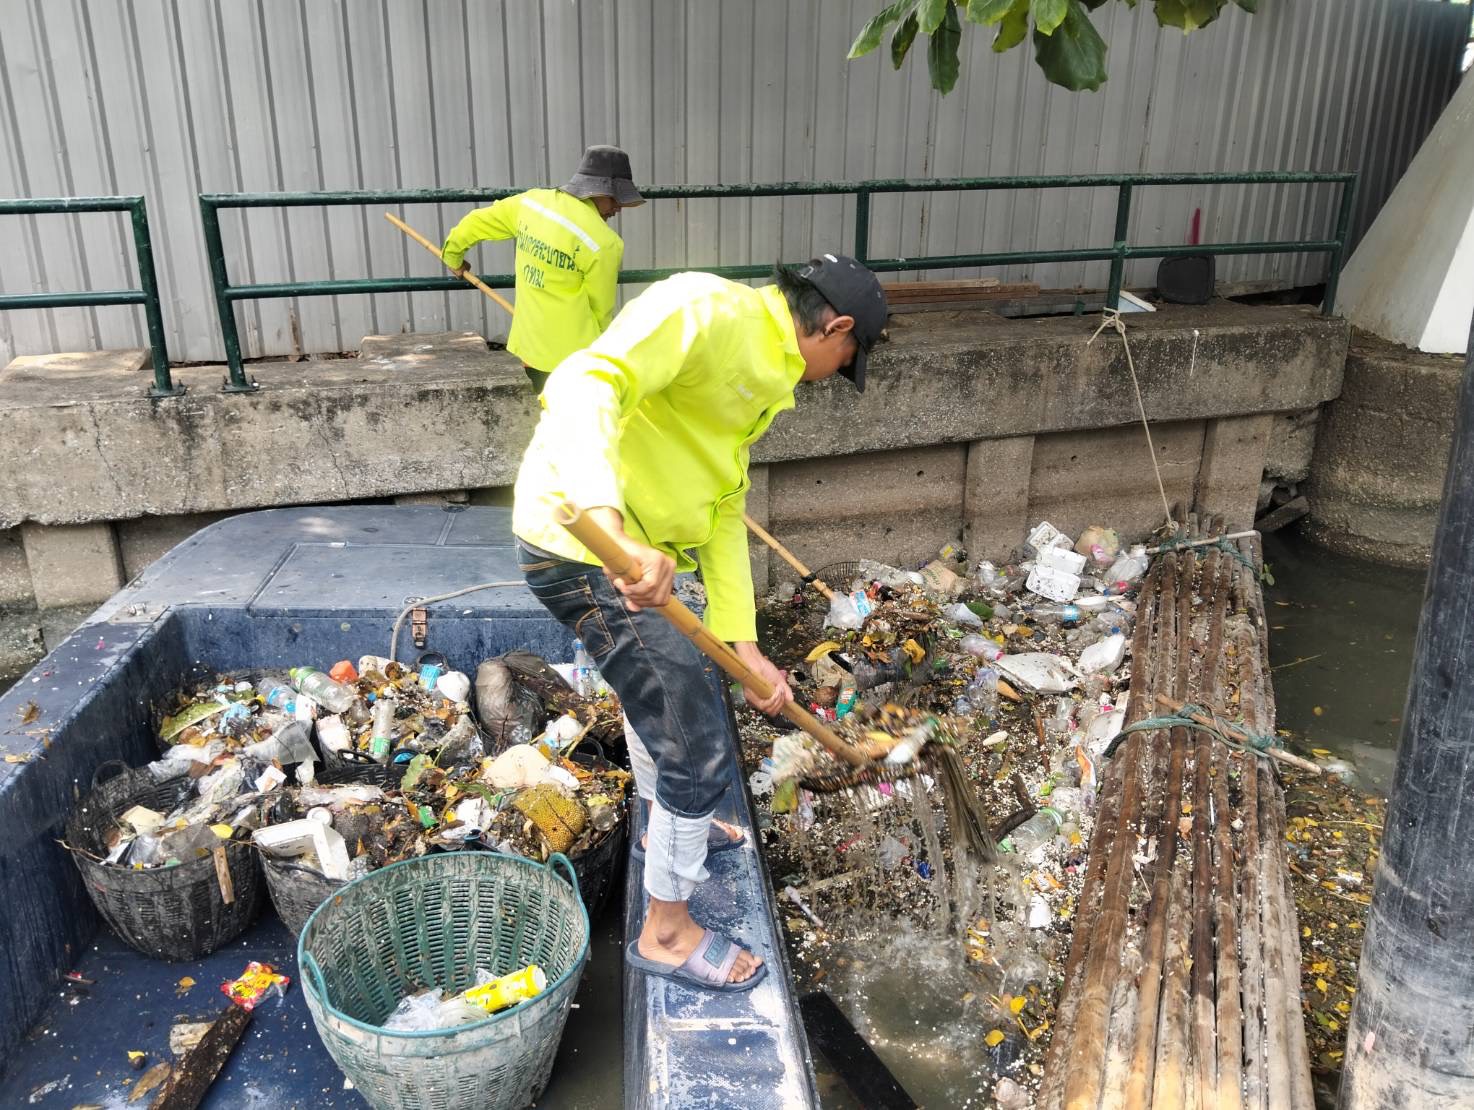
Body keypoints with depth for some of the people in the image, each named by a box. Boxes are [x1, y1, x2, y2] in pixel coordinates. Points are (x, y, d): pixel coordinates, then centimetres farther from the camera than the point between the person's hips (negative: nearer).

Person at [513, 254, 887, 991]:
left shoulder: (762, 372, 14)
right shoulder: (704, 310, -16)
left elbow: (724, 509, 12)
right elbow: (582, 386, -31)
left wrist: (743, 643, 5)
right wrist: (616, 531, -45)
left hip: (633, 548, 10)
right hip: (583, 546, -10)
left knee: (657, 684, 32)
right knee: (698, 745, -1)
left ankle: (668, 827, 59)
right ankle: (667, 932, 21)